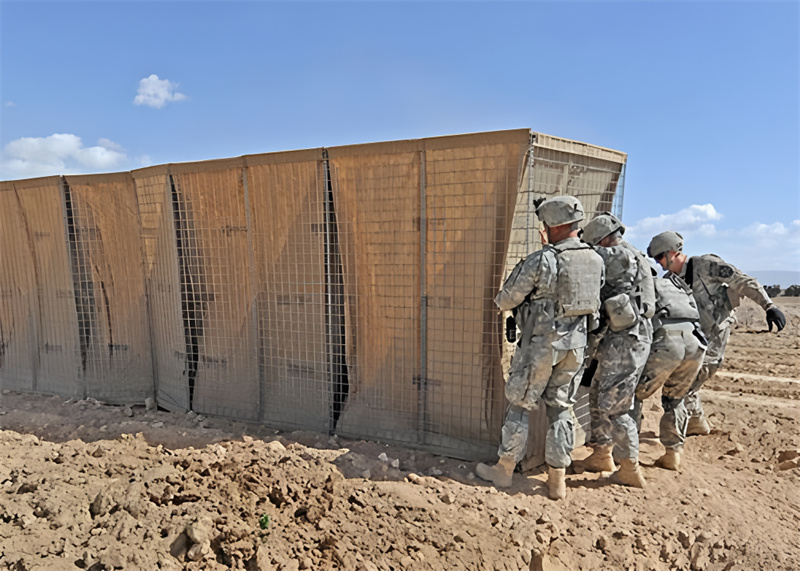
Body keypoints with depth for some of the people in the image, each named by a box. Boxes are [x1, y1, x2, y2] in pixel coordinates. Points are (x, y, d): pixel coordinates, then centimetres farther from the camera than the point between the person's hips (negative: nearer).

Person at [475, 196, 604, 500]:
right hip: (575, 345, 6)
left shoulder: (541, 260, -17)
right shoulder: (595, 260, 2)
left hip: (541, 345, -6)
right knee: (561, 408, 14)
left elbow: (505, 300, -12)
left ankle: (504, 469, 20)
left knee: (519, 404, 8)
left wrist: (502, 299, 14)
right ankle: (557, 479, 20)